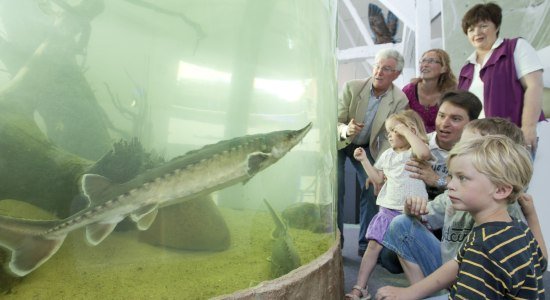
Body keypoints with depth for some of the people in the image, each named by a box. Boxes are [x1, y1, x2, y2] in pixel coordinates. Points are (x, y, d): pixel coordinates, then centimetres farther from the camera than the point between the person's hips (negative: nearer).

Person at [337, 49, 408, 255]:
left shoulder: (400, 100, -17)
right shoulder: (351, 87, -22)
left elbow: (389, 136, -15)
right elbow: (336, 121, -21)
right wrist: (346, 130, -44)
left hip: (367, 147, 2)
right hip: (340, 143, -2)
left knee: (372, 189, -6)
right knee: (335, 190, -8)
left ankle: (366, 243, 10)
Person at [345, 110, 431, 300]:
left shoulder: (414, 151, -7)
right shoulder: (387, 155, 11)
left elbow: (424, 153, -32)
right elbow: (378, 179, 13)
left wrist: (406, 131, -22)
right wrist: (364, 160, 8)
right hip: (388, 209, 5)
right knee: (374, 245, -1)